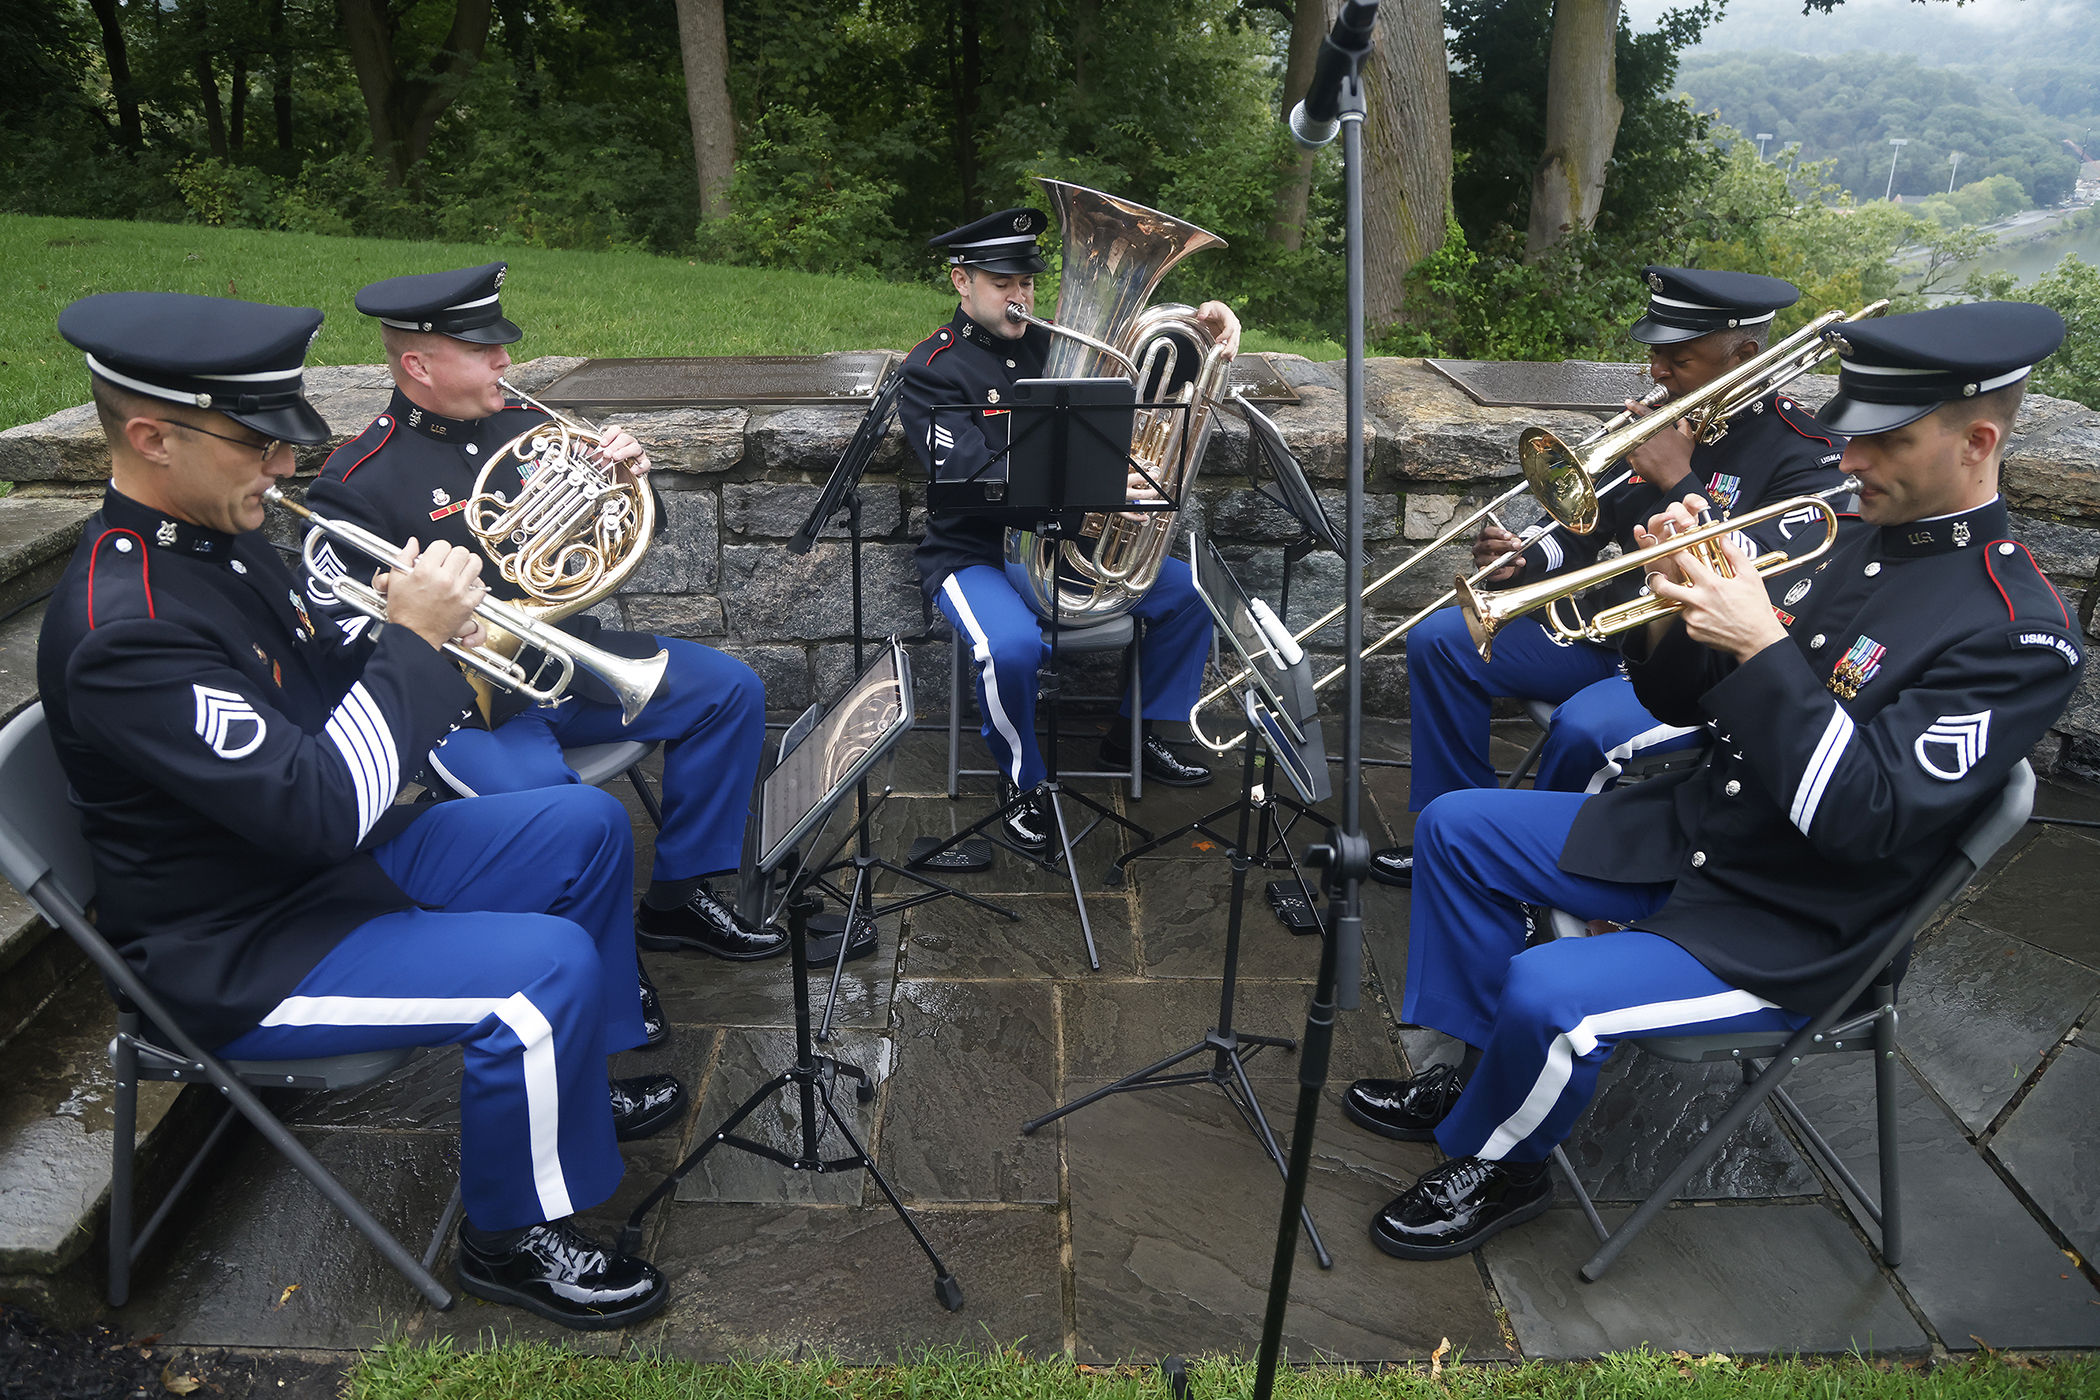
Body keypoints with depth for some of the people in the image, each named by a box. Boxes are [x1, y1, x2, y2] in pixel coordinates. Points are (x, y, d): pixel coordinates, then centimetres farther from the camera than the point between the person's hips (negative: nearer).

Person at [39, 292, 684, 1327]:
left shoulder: (216, 535, 2)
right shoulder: (125, 628, -29)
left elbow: (324, 701, 12)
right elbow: (318, 808, -33)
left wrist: (435, 643, -8)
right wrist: (415, 639, -24)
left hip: (342, 854, 10)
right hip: (240, 951, -10)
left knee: (586, 827, 10)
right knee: (545, 968, -26)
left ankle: (575, 1079, 27)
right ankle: (513, 1237, -1)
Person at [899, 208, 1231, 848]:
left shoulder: (1051, 342, 7)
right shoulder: (931, 371, -12)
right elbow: (975, 477, -26)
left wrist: (1204, 323, -15)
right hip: (976, 554, -6)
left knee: (1188, 593, -3)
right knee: (1013, 647, -36)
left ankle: (1136, 736, 16)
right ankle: (1020, 781, -6)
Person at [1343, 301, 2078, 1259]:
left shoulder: (2020, 632, -19)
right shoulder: (1856, 540, 5)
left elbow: (1866, 813, -27)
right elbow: (1683, 701, 7)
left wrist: (1759, 648, -28)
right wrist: (1678, 610, -14)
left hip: (1786, 935, -8)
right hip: (1689, 832, 8)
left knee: (1546, 996, -27)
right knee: (1456, 825, 4)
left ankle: (1498, 1163, 5)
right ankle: (1475, 1069, 18)